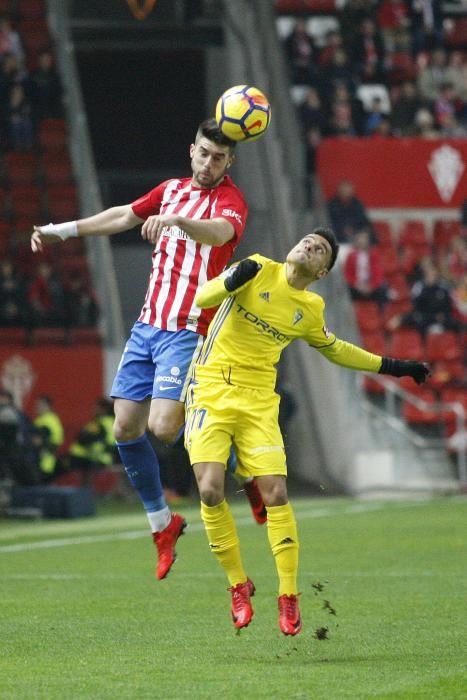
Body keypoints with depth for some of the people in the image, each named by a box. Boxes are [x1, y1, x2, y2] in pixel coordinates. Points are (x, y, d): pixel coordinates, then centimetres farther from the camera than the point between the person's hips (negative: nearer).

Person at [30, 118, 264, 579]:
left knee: (164, 426, -19)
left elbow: (218, 232, -32)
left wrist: (176, 220, -52)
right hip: (148, 326, 7)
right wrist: (62, 230, 32)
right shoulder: (172, 189, 14)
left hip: (188, 331, -7)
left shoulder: (230, 201, -8)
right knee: (126, 428, 3)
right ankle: (161, 524, 18)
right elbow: (123, 216, 29)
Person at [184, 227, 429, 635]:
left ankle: (289, 598, 2)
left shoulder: (310, 310, 9)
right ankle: (239, 586, 5)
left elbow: (334, 349, 28)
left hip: (259, 402, 2)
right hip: (212, 391, -2)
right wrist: (232, 282, -29)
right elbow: (204, 299, -9)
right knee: (211, 492, -15)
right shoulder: (260, 271, -1)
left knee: (276, 495, -11)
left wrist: (390, 366, 26)